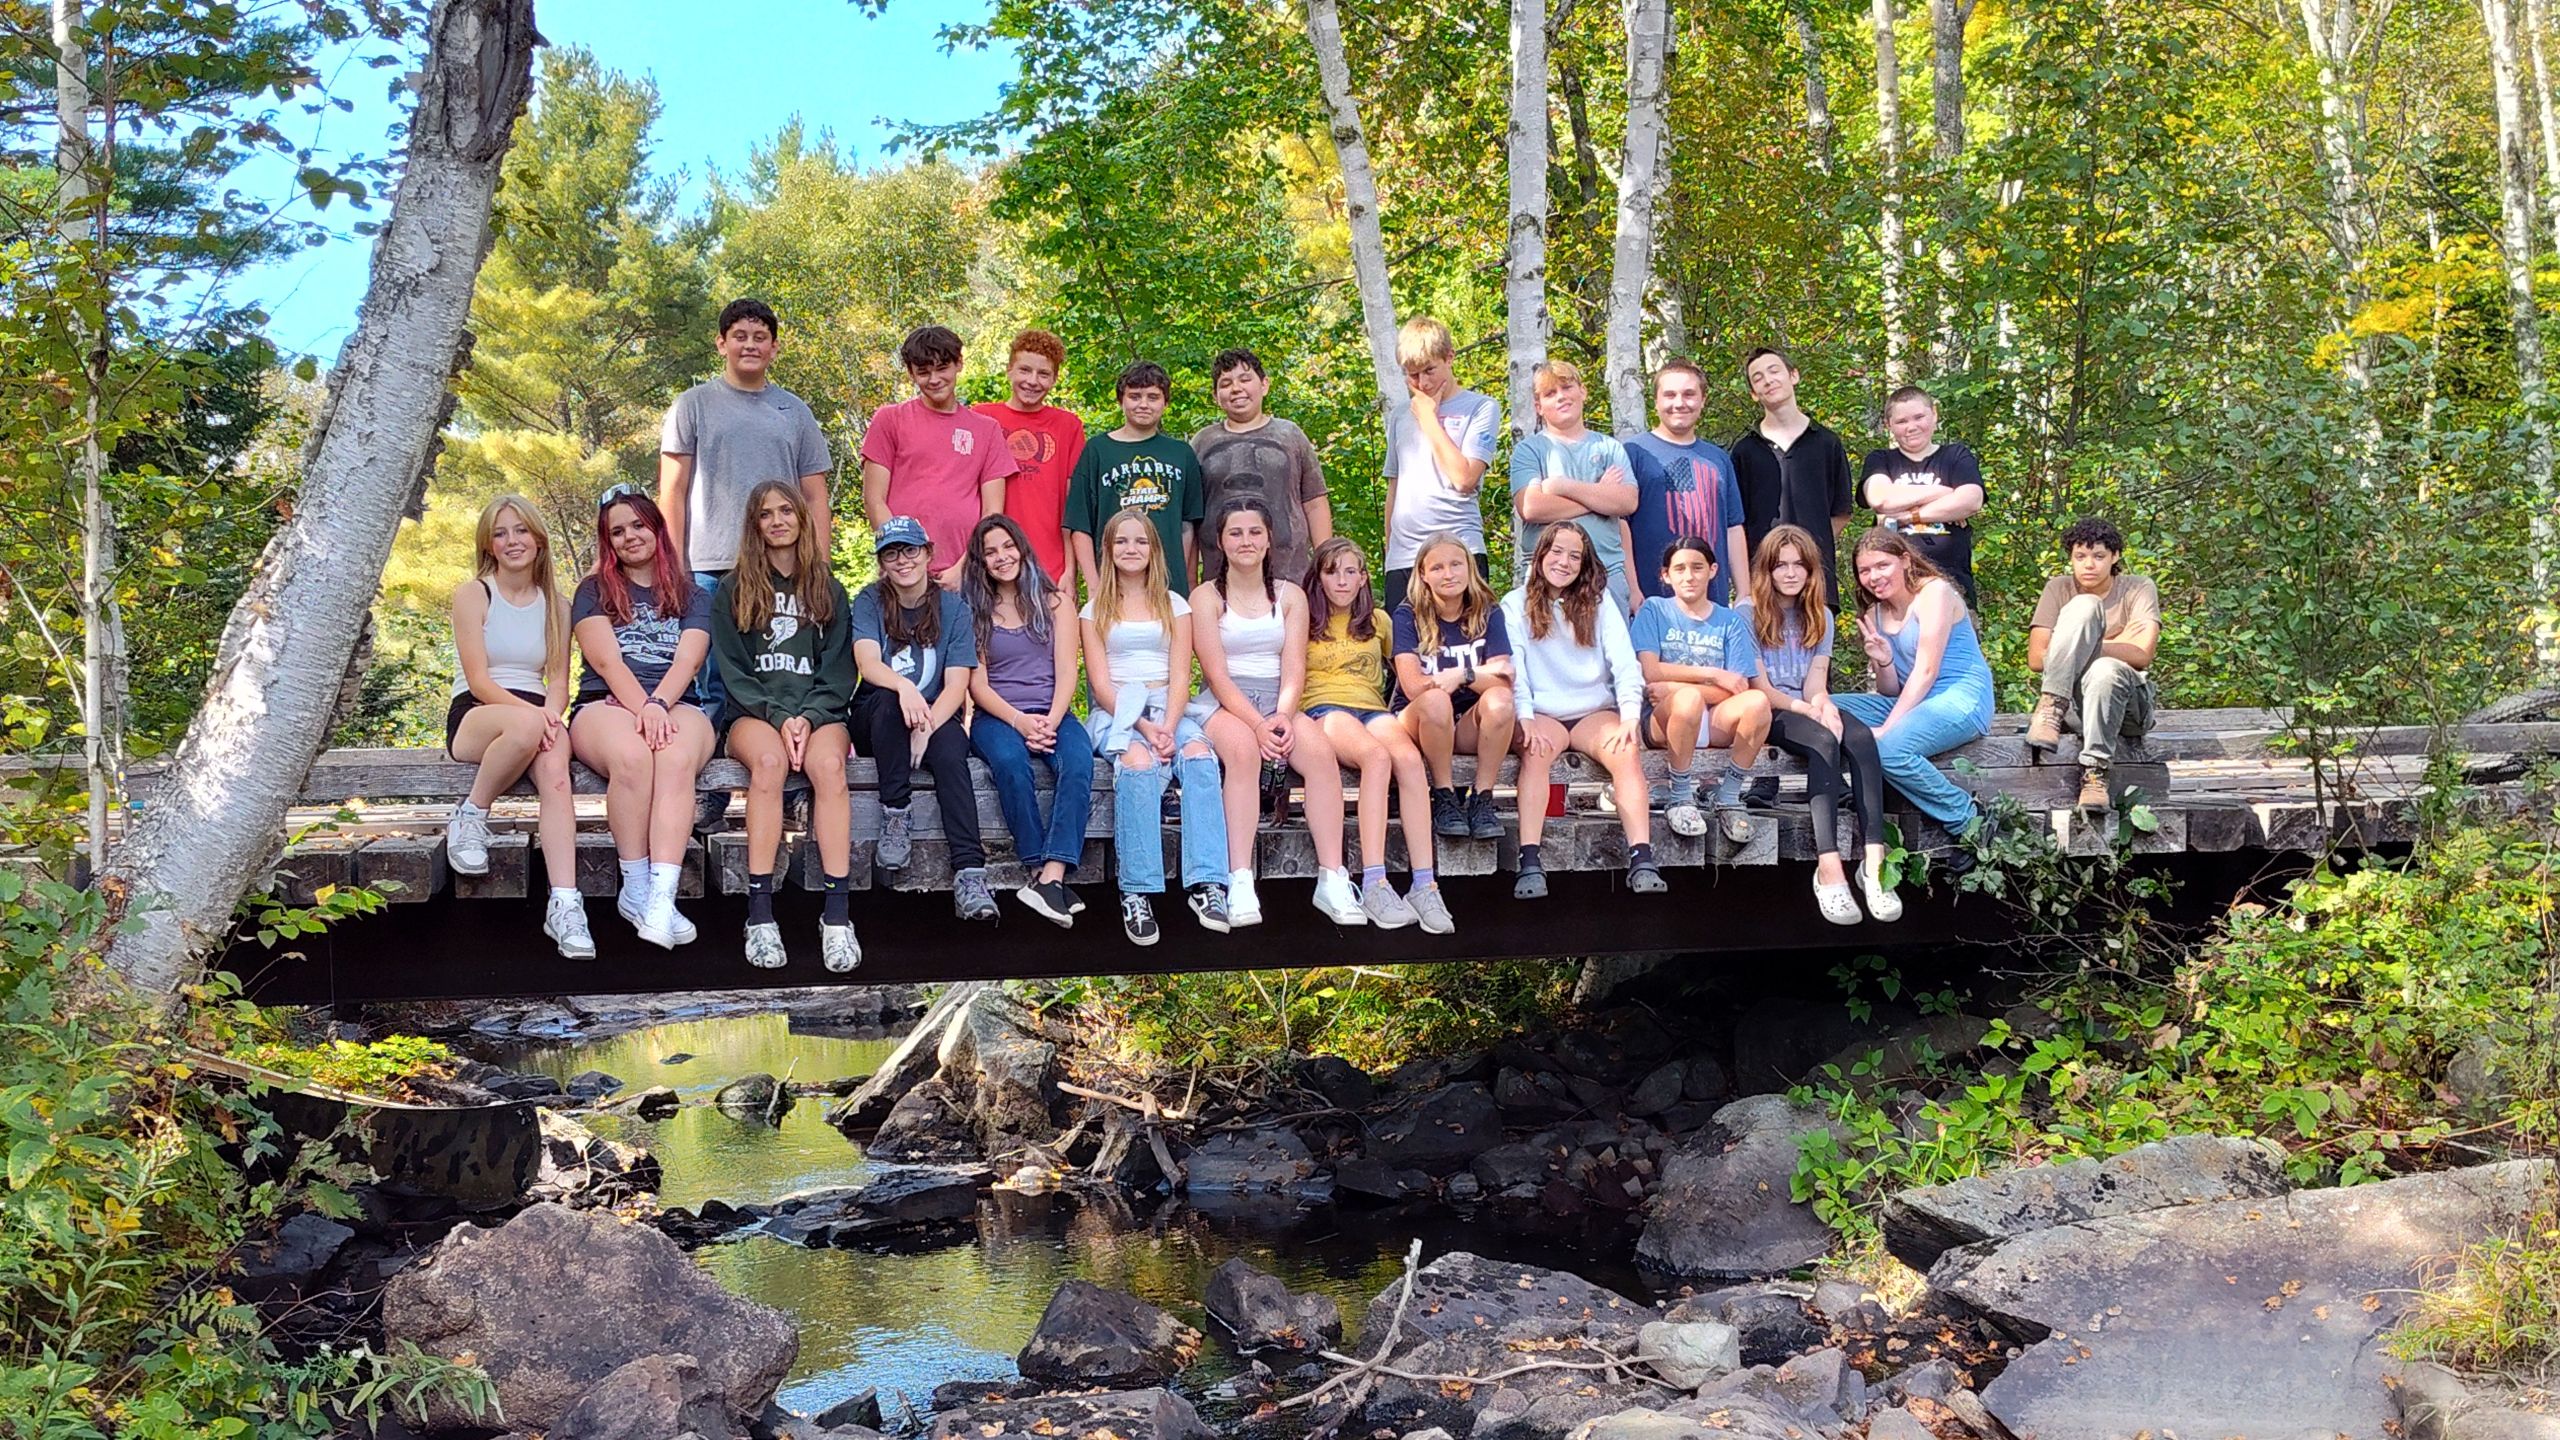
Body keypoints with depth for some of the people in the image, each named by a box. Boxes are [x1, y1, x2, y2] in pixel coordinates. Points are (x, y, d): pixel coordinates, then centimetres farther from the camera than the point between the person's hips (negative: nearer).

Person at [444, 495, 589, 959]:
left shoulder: (554, 603, 15)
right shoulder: (473, 594, 2)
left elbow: (559, 679, 9)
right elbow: (478, 679, -7)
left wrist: (549, 713, -15)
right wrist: (530, 712, -24)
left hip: (536, 717, 3)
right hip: (475, 715, -3)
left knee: (554, 771, -35)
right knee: (525, 724, -42)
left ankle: (563, 904, -47)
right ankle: (471, 816, -16)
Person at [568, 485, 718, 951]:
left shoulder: (693, 597, 20)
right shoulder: (593, 592, 17)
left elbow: (687, 662, 2)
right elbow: (607, 660, 0)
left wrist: (658, 706, -19)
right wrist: (641, 710, -18)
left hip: (678, 706, 1)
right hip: (607, 704, -1)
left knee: (676, 759, -37)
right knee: (631, 756, -39)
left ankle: (662, 899, -50)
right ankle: (635, 890, -31)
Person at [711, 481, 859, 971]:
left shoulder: (828, 592, 17)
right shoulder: (732, 591, 13)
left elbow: (839, 673, 9)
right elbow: (734, 672, 4)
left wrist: (807, 717, -10)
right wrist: (779, 718, -12)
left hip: (820, 713, 1)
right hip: (754, 714, -1)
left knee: (827, 764, -34)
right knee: (769, 760, -36)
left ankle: (838, 913, -41)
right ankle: (760, 913, -40)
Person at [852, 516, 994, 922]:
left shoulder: (953, 608, 3)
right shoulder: (870, 602, 2)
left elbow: (957, 685, -7)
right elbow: (868, 663, -17)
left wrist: (926, 728, -26)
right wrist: (903, 686, -40)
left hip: (937, 716, 0)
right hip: (876, 720, 0)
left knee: (951, 750, -34)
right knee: (888, 698, -35)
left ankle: (969, 872, -46)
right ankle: (896, 813, -27)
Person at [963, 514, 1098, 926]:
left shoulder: (1055, 601, 13)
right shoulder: (974, 610, 11)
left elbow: (1066, 671, 4)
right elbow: (977, 684, 3)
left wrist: (1051, 722, -14)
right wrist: (1019, 721, -15)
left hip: (1051, 713, 1)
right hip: (997, 716, -1)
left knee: (1078, 760, -34)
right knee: (1010, 761, -37)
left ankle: (1051, 877, -45)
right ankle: (1038, 869, -34)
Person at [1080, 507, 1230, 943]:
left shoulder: (1175, 605, 16)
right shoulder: (1096, 610, 12)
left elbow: (1180, 676, 5)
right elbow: (1100, 682, 1)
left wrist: (1169, 726, -15)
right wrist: (1143, 728, -15)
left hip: (1169, 708, 2)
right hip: (1116, 712, -2)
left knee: (1199, 753, -34)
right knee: (1137, 761, -37)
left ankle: (1207, 884, -42)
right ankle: (1136, 892, -41)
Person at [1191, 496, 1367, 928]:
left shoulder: (1290, 596, 14)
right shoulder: (1206, 597, 4)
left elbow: (1294, 670, 3)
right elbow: (1217, 675, -7)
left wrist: (1282, 716, -17)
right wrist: (1258, 723, -21)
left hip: (1279, 702, 3)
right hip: (1222, 705, -3)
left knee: (1321, 751, -29)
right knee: (1243, 749, -37)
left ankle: (1332, 879, -32)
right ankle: (1239, 883, -43)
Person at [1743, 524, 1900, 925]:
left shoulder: (1820, 617, 18)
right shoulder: (1748, 613, 2)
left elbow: (1816, 680, 7)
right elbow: (1760, 688, -5)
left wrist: (1823, 703, -17)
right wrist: (1806, 709, -18)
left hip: (1810, 710, 5)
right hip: (1770, 714, -4)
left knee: (1861, 737, -30)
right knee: (1823, 742, -36)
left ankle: (1874, 863, -43)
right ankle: (1829, 869, -47)